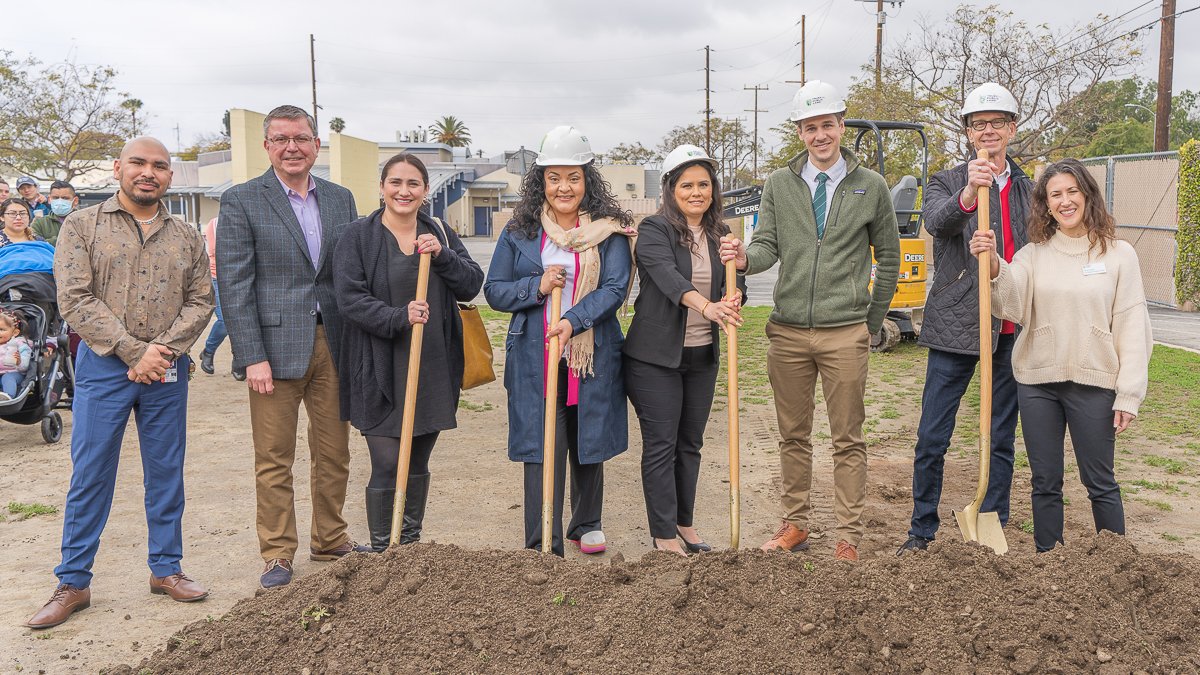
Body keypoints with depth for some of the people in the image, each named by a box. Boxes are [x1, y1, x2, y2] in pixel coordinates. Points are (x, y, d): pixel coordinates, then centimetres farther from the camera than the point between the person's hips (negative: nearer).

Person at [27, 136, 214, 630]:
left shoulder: (186, 237, 9)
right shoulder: (82, 227, 1)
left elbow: (200, 301, 4)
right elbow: (76, 300, -8)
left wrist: (163, 349, -12)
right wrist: (134, 351, -14)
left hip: (167, 369, 2)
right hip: (103, 367, -2)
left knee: (167, 472, 9)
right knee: (90, 474, 3)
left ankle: (165, 569, 23)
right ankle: (73, 583, 14)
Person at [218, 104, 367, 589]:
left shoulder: (340, 199, 11)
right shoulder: (241, 201, -2)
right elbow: (234, 284, -7)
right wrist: (253, 357, -12)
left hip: (334, 344, 4)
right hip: (276, 346, -4)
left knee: (335, 454, 12)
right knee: (274, 460, 4)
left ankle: (330, 541, 28)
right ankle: (277, 554, 18)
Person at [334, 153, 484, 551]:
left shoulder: (440, 234, 10)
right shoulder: (359, 236, -2)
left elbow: (472, 286, 3)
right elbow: (350, 298, -11)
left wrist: (442, 255, -13)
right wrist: (398, 318, -24)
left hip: (433, 369, 4)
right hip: (381, 372, -4)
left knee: (418, 463, 14)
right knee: (387, 466, -4)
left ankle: (412, 546, 29)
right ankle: (382, 554, 11)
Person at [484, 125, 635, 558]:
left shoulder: (608, 230, 2)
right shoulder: (520, 230, 6)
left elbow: (615, 288, -8)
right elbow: (494, 290, 7)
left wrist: (574, 320, -23)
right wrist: (537, 287, -12)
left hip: (592, 356, 1)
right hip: (535, 358, 0)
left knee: (589, 444, 14)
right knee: (544, 447, -6)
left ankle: (587, 524, 36)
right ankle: (542, 548, -2)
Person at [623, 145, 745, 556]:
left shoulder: (719, 234, 9)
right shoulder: (655, 230, -10)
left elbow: (736, 285, 2)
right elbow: (668, 276, -28)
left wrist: (730, 304, -23)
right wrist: (707, 306, -45)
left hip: (702, 355, 6)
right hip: (656, 356, -6)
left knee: (690, 442, 14)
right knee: (661, 445, 0)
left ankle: (684, 524, 28)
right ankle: (664, 536, 9)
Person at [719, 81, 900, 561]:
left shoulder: (871, 187, 4)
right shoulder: (779, 184, 8)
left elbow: (888, 258, 10)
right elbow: (768, 247, 1)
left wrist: (873, 321, 7)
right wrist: (745, 257, -23)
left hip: (845, 333, -2)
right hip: (788, 332, 2)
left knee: (848, 440, 4)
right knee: (793, 435, 11)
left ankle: (849, 537, 12)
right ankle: (795, 525, 23)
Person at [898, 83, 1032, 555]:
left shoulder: (1029, 190, 13)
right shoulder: (947, 183, 2)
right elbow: (936, 222, -22)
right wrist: (969, 194, -41)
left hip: (1013, 331, 4)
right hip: (955, 326, -3)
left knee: (1003, 439, 11)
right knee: (932, 437, -1)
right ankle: (922, 529, 14)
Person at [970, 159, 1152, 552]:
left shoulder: (1118, 254, 1)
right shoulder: (1033, 254, 6)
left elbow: (1132, 328, -2)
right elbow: (1011, 305, -11)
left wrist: (1128, 395, -7)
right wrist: (993, 266, -30)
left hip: (1094, 382, -2)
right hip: (1037, 382, 2)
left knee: (1099, 482, 6)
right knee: (1045, 483, 10)